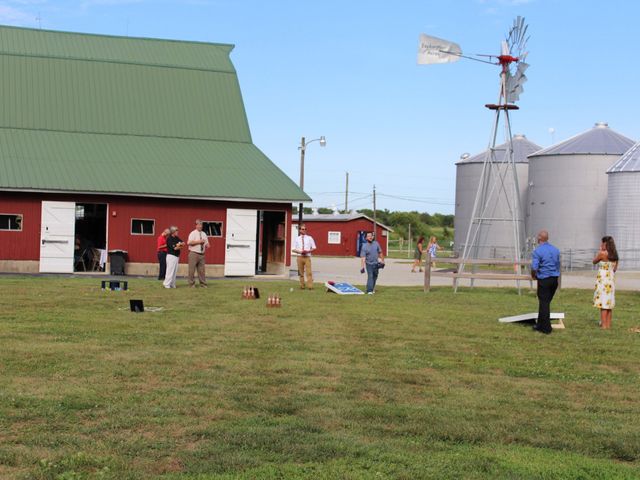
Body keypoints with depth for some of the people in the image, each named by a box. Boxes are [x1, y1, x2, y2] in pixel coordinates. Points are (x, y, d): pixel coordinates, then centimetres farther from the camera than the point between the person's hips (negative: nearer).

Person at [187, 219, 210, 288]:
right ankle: (192, 284, 2)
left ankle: (203, 283, 11)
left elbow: (207, 244, 23)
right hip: (194, 253, -5)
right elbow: (189, 242, -18)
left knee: (202, 270, 6)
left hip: (202, 254, 6)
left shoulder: (204, 234, 16)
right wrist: (199, 241, -19)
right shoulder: (193, 233, -4)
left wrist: (207, 245, -1)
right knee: (192, 269, -4)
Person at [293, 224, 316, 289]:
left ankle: (310, 286, -12)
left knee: (309, 272, -10)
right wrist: (300, 251, -12)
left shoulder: (309, 238, 6)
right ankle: (302, 286, 12)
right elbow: (294, 249, 7)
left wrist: (308, 251, -11)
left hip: (307, 257, -1)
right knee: (301, 272, 5)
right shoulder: (297, 238, 8)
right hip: (300, 257, 1)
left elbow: (313, 248, 7)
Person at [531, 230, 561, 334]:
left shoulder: (537, 251, -13)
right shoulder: (556, 250, 8)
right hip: (555, 279, 6)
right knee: (546, 303, 16)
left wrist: (533, 275, 0)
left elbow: (534, 268, -19)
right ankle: (540, 325, 24)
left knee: (544, 303, 1)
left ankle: (546, 328, 4)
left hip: (544, 280, -6)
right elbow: (558, 266, 16)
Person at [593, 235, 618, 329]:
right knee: (609, 301, 11)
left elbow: (594, 261, 2)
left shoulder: (602, 253, -13)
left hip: (603, 279, -7)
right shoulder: (615, 255, 8)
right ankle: (608, 324, 13)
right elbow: (615, 268, 14)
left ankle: (604, 325, -5)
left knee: (603, 301, -4)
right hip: (611, 278, 7)